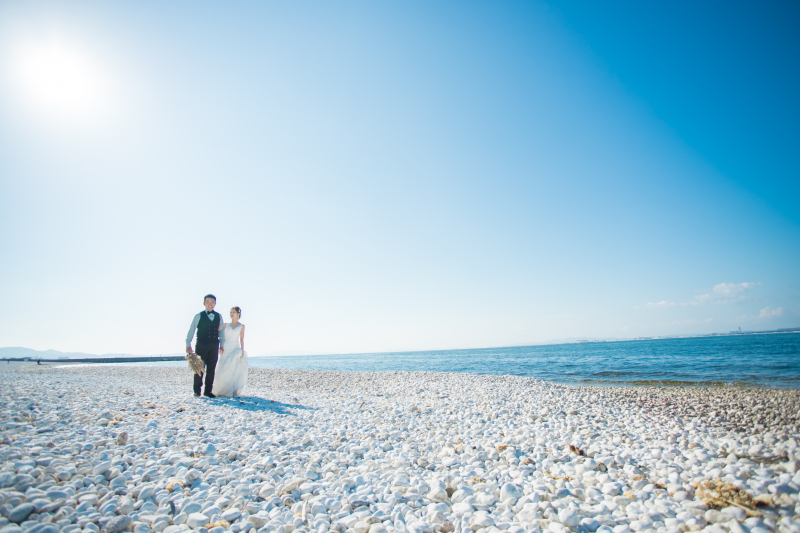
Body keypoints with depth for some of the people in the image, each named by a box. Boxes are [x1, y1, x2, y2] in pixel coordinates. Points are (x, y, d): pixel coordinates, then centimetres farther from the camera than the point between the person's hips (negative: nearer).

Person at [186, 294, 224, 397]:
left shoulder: (219, 316, 11)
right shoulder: (199, 316, 3)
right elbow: (191, 330, 1)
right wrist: (188, 345, -5)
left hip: (214, 345, 3)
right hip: (201, 345, -3)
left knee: (211, 368, 5)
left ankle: (208, 390, 14)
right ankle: (197, 390, 12)